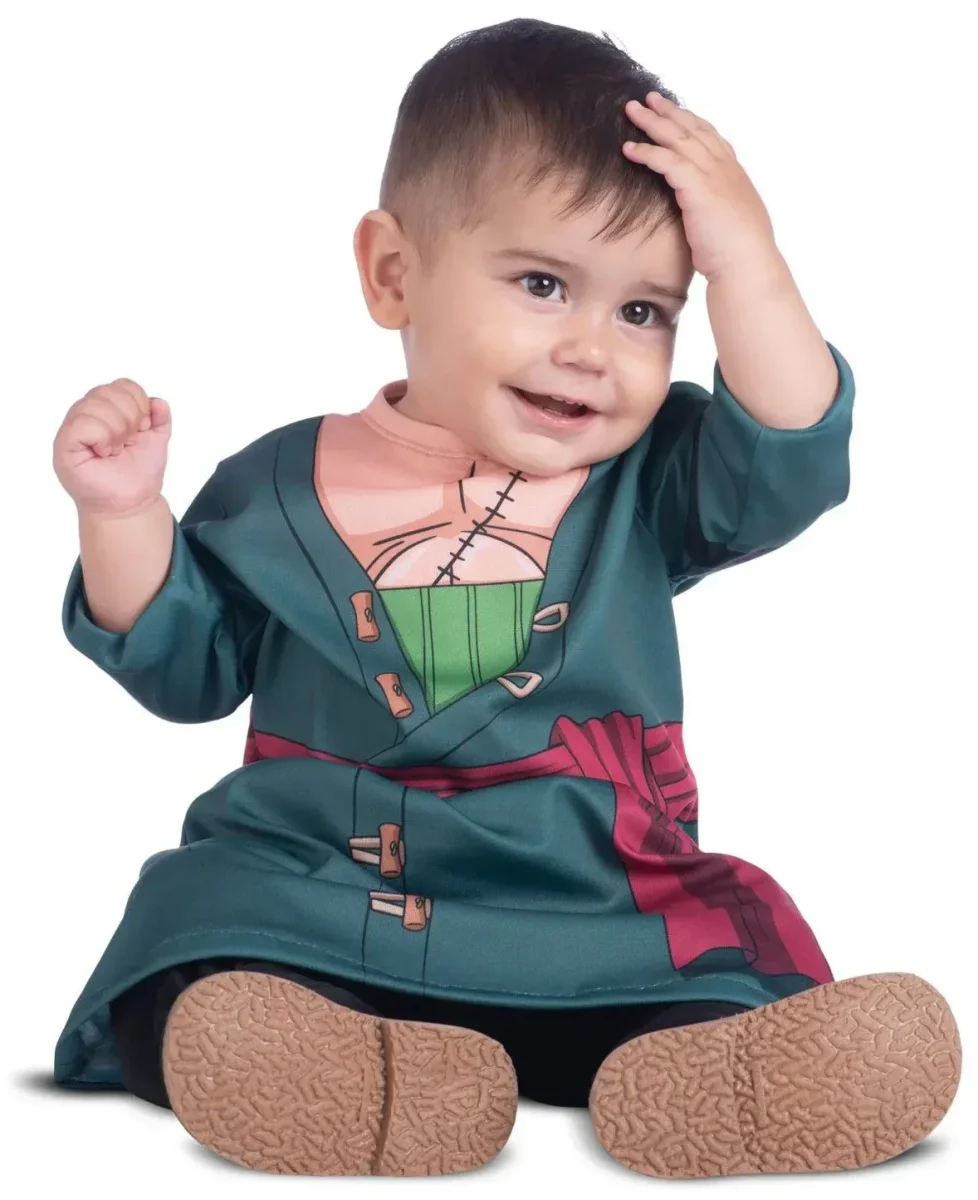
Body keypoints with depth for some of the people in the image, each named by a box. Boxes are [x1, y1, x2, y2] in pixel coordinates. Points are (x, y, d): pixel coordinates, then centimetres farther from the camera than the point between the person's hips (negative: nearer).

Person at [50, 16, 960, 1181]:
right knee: (196, 1015, -30)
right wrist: (124, 515, -4)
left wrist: (744, 256, -14)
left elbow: (792, 456, -10)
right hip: (302, 905, 1)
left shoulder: (648, 486, 6)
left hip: (593, 931, 0)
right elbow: (184, 667, 12)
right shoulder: (285, 484, 7)